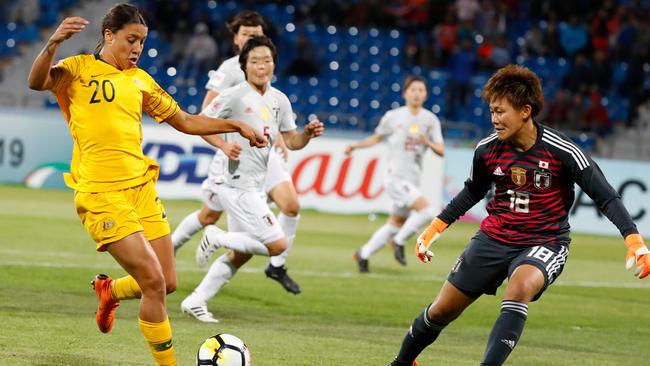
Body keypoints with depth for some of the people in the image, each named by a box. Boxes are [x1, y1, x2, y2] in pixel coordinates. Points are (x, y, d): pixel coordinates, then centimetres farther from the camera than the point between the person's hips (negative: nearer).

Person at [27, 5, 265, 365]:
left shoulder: (139, 80, 17)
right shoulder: (79, 69, 0)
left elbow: (185, 121, 25)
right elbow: (37, 82, -21)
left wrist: (236, 126, 17)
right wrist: (53, 44, -38)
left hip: (141, 187, 6)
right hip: (101, 194, -6)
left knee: (167, 283, 5)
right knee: (153, 281, -14)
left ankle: (109, 290, 36)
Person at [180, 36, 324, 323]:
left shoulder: (279, 100, 11)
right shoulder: (234, 96, -11)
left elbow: (291, 141, 17)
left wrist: (308, 134, -5)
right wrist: (226, 143, -24)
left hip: (252, 187, 9)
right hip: (237, 184, -9)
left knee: (240, 253, 14)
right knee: (277, 244, -14)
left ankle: (196, 301, 19)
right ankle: (216, 238, 0)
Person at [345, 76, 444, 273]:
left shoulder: (431, 120, 7)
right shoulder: (393, 116, 0)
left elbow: (441, 151, 1)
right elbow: (377, 138, 16)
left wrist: (428, 143, -20)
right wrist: (355, 146, 3)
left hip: (412, 181, 5)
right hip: (395, 177, -5)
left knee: (396, 225, 12)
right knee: (427, 211, -22)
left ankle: (363, 254, 28)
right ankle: (399, 242, -3)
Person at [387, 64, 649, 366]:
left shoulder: (562, 152, -18)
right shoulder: (487, 149, -6)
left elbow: (606, 198, -13)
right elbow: (472, 192, 16)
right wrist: (434, 228, 16)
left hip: (544, 242, -4)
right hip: (494, 237, 4)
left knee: (520, 285, -38)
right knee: (442, 310, 7)